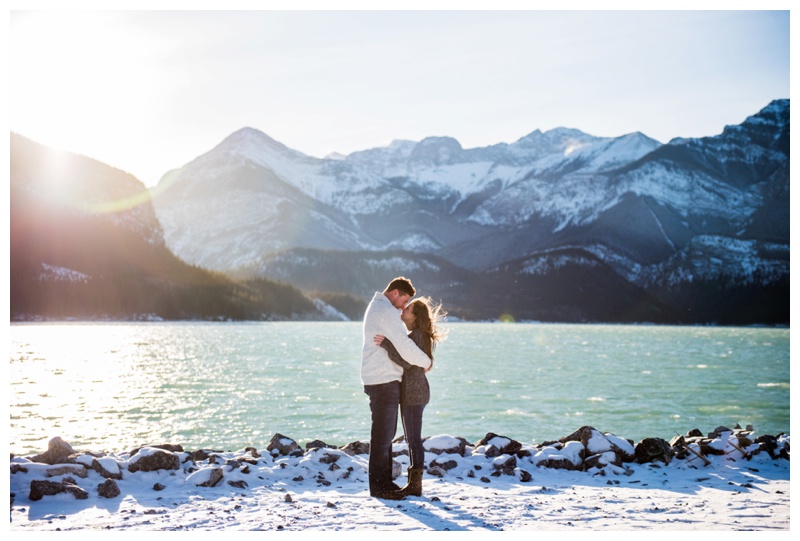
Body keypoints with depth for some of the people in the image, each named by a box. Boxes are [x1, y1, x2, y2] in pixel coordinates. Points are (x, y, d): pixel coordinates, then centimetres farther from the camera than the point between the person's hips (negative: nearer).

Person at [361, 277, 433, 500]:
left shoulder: (375, 307, 19)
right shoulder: (386, 311, -15)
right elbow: (404, 346, -19)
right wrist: (426, 362, -4)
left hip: (377, 379, 11)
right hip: (384, 381, -11)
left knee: (385, 433, 14)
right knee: (382, 434, -6)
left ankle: (385, 482, 20)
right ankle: (378, 486, -2)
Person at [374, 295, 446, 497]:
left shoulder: (417, 335, -16)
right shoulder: (414, 335, 15)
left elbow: (406, 362, -25)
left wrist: (386, 344, -28)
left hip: (414, 392, -11)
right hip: (411, 392, 11)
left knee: (414, 439, -5)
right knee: (412, 439, 13)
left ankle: (415, 485, -1)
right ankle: (413, 482, 19)